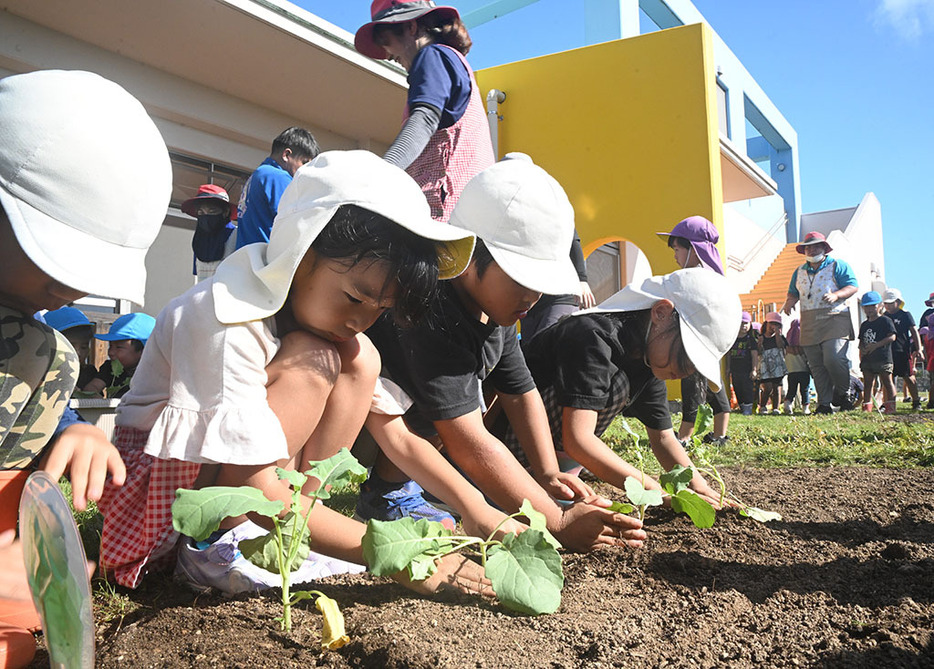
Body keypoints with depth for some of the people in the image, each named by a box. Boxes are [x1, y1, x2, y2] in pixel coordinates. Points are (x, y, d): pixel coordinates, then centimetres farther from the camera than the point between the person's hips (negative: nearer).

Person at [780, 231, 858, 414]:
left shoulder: (837, 266, 6)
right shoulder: (799, 272, 22)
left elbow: (853, 286, -2)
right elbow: (793, 293, 26)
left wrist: (836, 295, -20)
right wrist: (789, 302, 3)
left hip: (834, 319, -5)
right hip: (809, 324, 5)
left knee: (834, 358, -19)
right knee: (816, 366, 2)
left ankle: (841, 393, 5)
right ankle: (825, 403, 6)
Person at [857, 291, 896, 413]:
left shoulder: (885, 321, -2)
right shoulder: (864, 325, 17)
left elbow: (892, 337, -11)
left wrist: (875, 345, -17)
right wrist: (862, 349, 3)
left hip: (883, 358, -6)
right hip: (867, 359, 7)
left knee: (887, 382, -4)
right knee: (867, 383, 6)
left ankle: (891, 406, -3)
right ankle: (866, 407, 8)